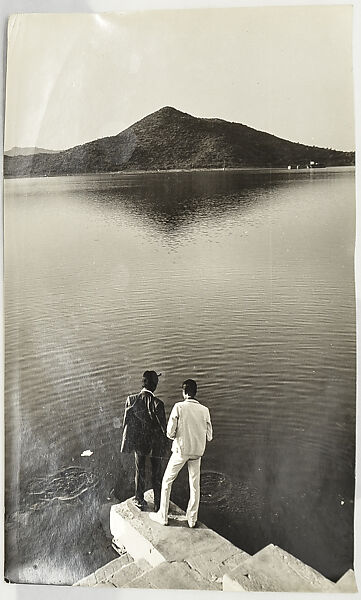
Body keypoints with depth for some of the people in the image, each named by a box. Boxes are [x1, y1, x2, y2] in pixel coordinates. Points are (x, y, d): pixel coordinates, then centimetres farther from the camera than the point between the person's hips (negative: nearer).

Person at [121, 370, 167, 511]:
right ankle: (158, 503, 25)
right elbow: (162, 425, -17)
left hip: (138, 442, 3)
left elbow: (126, 422, -4)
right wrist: (164, 443, 1)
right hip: (155, 444, -3)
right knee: (156, 474, 14)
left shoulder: (131, 400, -13)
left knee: (139, 471, 21)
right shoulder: (157, 403, -24)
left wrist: (127, 441, 10)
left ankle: (139, 500, 34)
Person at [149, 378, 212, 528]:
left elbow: (170, 432, -12)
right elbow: (209, 436, 3)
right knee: (195, 485, 14)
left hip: (181, 450, -3)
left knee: (167, 481, 13)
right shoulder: (204, 410, -2)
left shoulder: (179, 407, -11)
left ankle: (162, 516, 20)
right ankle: (192, 519, 23)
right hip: (197, 451, 3)